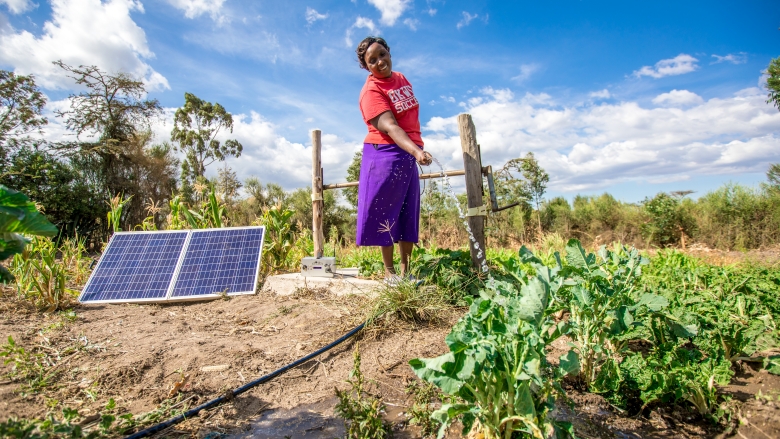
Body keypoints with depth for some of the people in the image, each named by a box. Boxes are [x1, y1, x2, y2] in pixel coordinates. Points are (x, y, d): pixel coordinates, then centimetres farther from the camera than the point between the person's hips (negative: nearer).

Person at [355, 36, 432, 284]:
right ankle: (389, 271, 11)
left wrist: (417, 150, 20)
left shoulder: (401, 78, 11)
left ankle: (406, 270, 18)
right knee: (386, 213, -1)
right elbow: (389, 126, -28)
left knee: (409, 213, 8)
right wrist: (417, 151, -41)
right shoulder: (371, 91, -13)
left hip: (409, 154, 7)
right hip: (385, 155, -7)